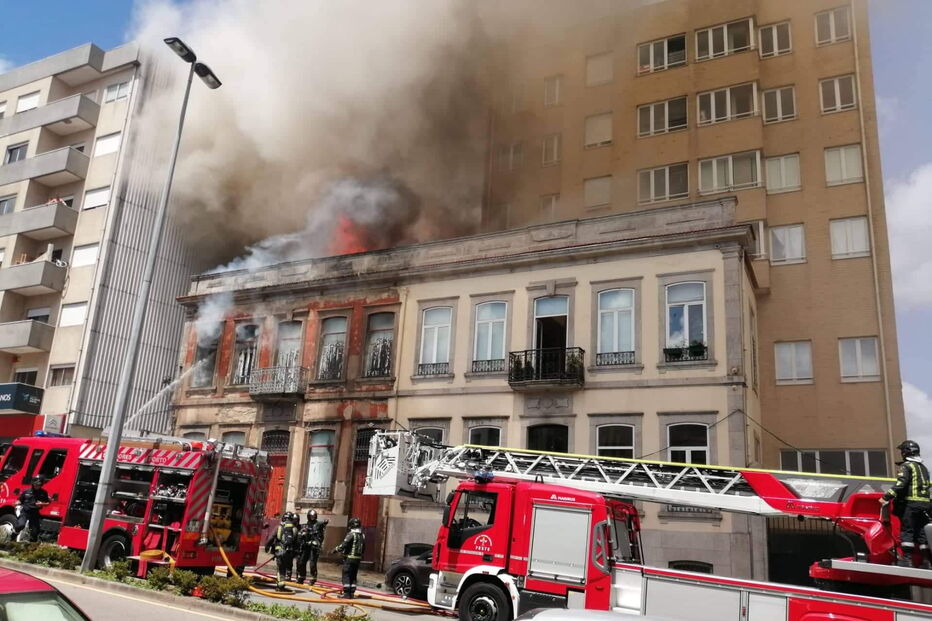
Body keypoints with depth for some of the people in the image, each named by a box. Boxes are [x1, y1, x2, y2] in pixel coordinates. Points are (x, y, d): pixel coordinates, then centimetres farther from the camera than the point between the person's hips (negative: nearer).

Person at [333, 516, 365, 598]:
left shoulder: (351, 534, -13)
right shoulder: (362, 535, 9)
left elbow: (344, 545, -17)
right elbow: (363, 549, 14)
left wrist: (336, 550, -4)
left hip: (349, 558, -7)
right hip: (358, 558, 7)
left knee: (346, 575, -2)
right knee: (353, 576, 14)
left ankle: (346, 593, -5)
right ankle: (352, 593, 14)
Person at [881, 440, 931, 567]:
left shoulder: (907, 466, -6)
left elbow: (900, 484, -18)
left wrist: (886, 497, -19)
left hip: (911, 503, -7)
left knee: (907, 530, -6)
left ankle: (906, 559, -11)